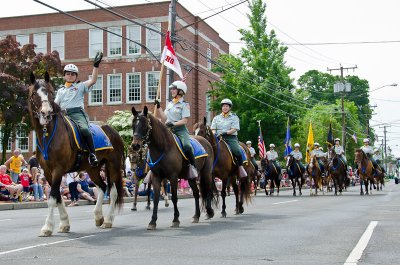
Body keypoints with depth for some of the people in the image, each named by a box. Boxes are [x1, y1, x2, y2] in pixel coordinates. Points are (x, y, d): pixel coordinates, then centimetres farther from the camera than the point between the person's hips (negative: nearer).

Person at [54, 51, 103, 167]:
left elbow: (93, 80, 4)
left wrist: (96, 65, -3)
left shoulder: (80, 86, 18)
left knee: (84, 129, -33)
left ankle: (92, 154, -26)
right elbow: (55, 104, 21)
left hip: (77, 113, -4)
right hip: (64, 115, 4)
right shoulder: (61, 90, 28)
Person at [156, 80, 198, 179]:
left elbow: (184, 120, -9)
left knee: (187, 146, -31)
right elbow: (164, 119, 16)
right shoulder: (169, 104, 19)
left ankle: (193, 166, -17)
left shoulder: (184, 105, 0)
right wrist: (159, 107, 10)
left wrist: (173, 124, -22)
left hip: (180, 129, -6)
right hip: (169, 130, 6)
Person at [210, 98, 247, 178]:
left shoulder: (234, 117, 10)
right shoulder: (216, 118, 19)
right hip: (219, 138, 3)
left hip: (231, 137, -3)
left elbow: (234, 129, -2)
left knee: (237, 151, -28)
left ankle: (240, 166, -8)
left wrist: (225, 133, -18)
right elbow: (213, 129, 11)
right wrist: (214, 134, -13)